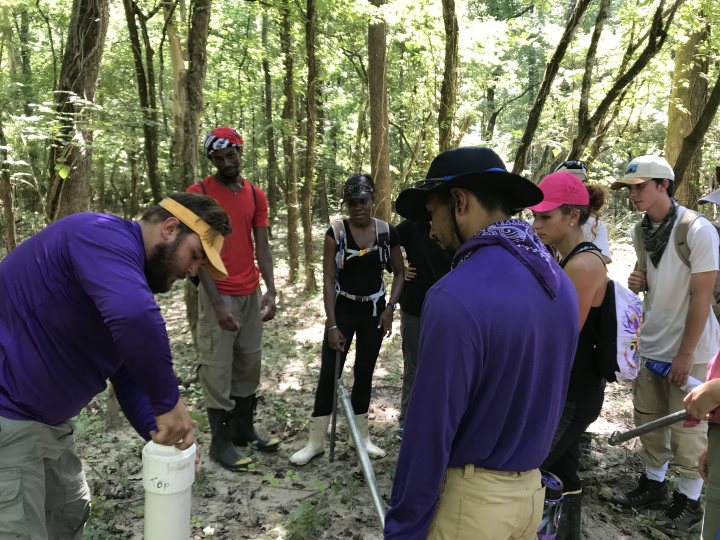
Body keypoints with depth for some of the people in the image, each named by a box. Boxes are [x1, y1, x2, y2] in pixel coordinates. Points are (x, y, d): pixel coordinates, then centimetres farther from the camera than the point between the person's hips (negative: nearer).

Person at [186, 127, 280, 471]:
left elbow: (262, 246, 6)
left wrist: (270, 290, -7)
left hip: (251, 294, 5)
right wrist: (217, 303, -18)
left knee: (249, 363, 11)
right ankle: (220, 441, 13)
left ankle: (244, 429, 25)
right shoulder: (198, 194, -7)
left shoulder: (256, 195, 8)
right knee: (218, 369, 0)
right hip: (218, 294, -5)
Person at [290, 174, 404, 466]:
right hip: (343, 309, -2)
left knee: (364, 373, 13)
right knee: (329, 373, -1)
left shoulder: (387, 232, -5)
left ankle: (361, 435, 29)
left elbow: (399, 272, 5)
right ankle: (316, 441, 13)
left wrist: (390, 307, -8)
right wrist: (331, 324, -16)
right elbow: (328, 280, -12)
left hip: (374, 309, 2)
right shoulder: (336, 233, -11)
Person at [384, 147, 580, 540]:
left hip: (469, 496, -7)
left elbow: (430, 431, -23)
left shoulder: (457, 297, -27)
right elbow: (545, 395, 8)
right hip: (530, 487, 7)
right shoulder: (560, 282, -1)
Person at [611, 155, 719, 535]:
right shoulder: (642, 231, 2)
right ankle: (653, 483, 32)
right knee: (649, 419, 15)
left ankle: (689, 501, 21)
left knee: (687, 428, 4)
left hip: (689, 349, -6)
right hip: (651, 343, 6)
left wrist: (685, 354, -16)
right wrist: (637, 281, -6)